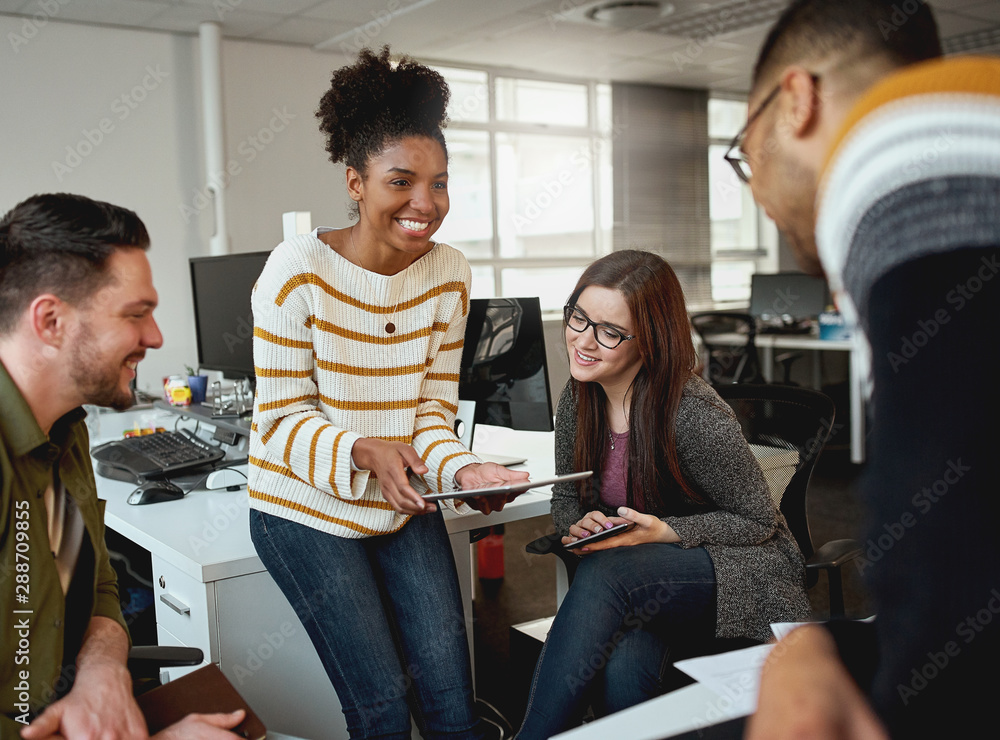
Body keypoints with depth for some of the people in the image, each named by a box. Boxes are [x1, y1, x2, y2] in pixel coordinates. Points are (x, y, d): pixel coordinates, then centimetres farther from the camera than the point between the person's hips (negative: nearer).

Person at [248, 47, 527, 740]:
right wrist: (364, 452, -31)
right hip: (309, 510, -4)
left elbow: (433, 407, -1)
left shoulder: (449, 272, -3)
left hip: (404, 507, 4)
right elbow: (283, 418, -14)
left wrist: (462, 468, -22)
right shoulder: (299, 269, -17)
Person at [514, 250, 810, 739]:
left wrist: (665, 532, -24)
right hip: (644, 582, 5)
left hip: (740, 571, -4)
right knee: (620, 666, -32)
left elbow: (759, 521, -11)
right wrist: (580, 524, -13)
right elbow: (564, 499, 11)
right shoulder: (578, 400, -3)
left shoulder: (693, 415, -22)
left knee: (605, 574, -34)